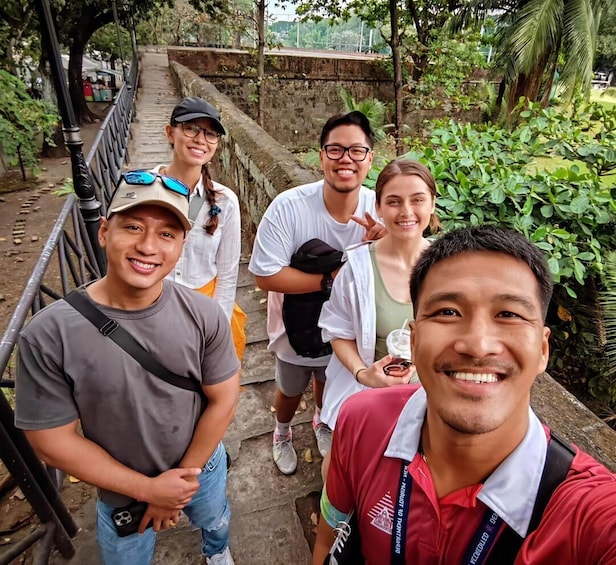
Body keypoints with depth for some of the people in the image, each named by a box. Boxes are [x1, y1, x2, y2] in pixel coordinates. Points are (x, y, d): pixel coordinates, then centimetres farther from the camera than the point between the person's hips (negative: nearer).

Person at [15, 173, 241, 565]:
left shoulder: (204, 316, -25)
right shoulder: (48, 335, -28)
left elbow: (223, 400, -14)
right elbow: (51, 440, -19)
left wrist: (181, 479, -12)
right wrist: (147, 489, -16)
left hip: (203, 465, 2)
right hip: (122, 492, -1)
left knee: (215, 520, 34)